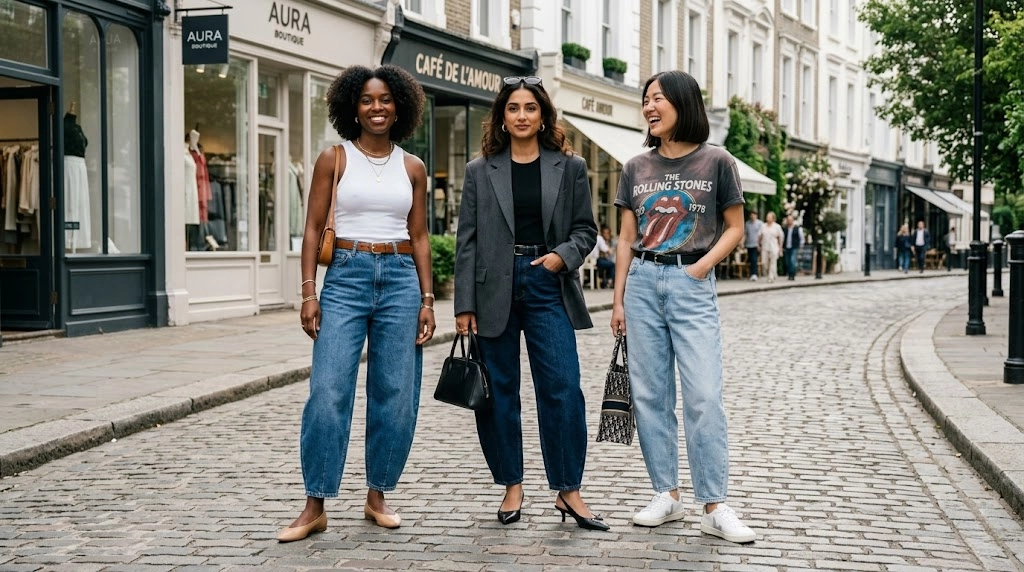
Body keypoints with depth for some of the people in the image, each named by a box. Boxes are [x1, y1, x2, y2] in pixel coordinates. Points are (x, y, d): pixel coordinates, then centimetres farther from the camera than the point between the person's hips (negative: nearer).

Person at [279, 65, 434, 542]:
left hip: (400, 279, 3)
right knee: (328, 391, -9)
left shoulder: (412, 167, 9)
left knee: (395, 395, 4)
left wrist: (426, 299, 4)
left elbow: (418, 237, 11)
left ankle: (377, 497, 18)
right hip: (345, 277, -2)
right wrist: (309, 292, -7)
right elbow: (313, 229, 1)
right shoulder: (333, 159, 3)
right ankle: (315, 506, -1)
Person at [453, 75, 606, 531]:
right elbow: (467, 241, 3)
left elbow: (586, 229, 9)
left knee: (562, 389, -7)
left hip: (548, 285, -1)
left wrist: (563, 255, -12)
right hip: (495, 288, 1)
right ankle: (512, 486, 19)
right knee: (498, 391, 6)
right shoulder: (480, 170, 6)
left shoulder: (569, 167, 6)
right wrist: (464, 305, -2)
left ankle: (568, 490, 4)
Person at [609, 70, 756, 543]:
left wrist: (702, 266, -11)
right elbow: (626, 238, 12)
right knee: (650, 394, 4)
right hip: (643, 282, 4)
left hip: (692, 284, -4)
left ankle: (714, 507, -3)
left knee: (703, 396, -8)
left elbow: (734, 229, 4)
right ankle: (667, 495, 14)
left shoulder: (716, 163, 0)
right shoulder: (636, 168, 10)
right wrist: (618, 299, 8)